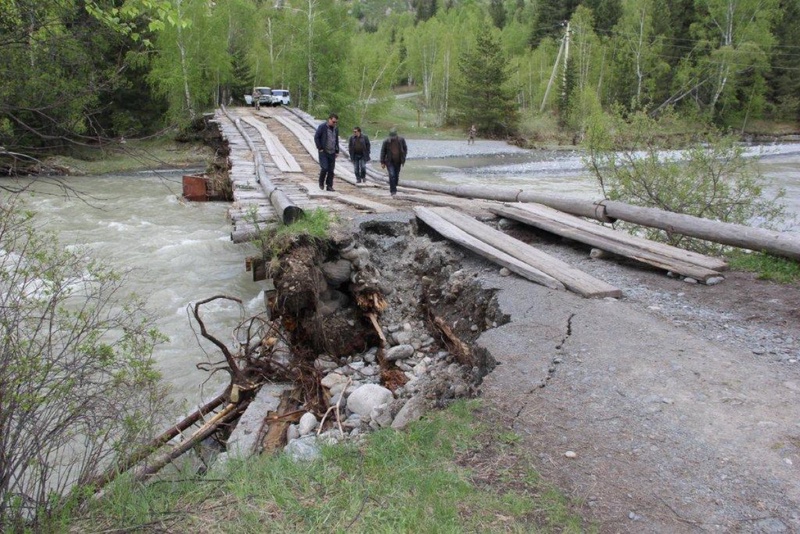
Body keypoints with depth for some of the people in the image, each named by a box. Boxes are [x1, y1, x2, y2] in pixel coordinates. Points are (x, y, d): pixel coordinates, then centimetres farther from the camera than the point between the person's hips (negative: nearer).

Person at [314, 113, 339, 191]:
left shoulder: (336, 128, 10)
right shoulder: (322, 127, -7)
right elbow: (316, 137, -6)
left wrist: (337, 151, 13)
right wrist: (320, 148, -10)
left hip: (332, 153, 5)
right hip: (323, 152, -5)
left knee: (331, 170, 2)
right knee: (324, 168, -13)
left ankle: (329, 186, 9)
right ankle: (321, 182, 11)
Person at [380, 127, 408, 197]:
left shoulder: (401, 140, -7)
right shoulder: (386, 141, -12)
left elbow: (405, 149, 6)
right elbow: (383, 152, -4)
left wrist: (403, 159, 2)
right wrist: (382, 162, -5)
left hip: (398, 161, 3)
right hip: (389, 162, -3)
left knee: (396, 176, 9)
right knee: (392, 175, -15)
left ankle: (393, 188, 29)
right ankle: (393, 191, -11)